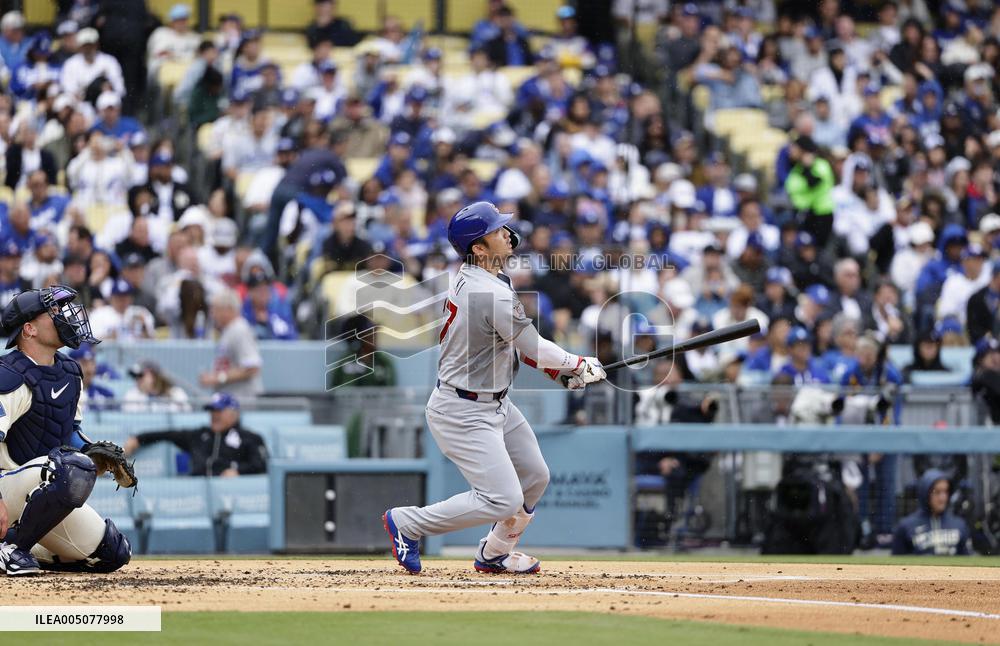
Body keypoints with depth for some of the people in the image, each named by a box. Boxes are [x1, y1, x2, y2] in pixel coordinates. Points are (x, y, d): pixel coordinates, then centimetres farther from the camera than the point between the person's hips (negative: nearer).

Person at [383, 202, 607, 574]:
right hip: (464, 414, -10)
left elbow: (511, 340, 13)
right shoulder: (494, 295, -26)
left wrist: (563, 372, 7)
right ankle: (406, 523, 2)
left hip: (493, 402, 10)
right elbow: (534, 348, -17)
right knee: (503, 500, -11)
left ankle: (495, 554, 34)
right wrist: (580, 365, 0)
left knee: (535, 477, 18)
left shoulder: (468, 278, 4)